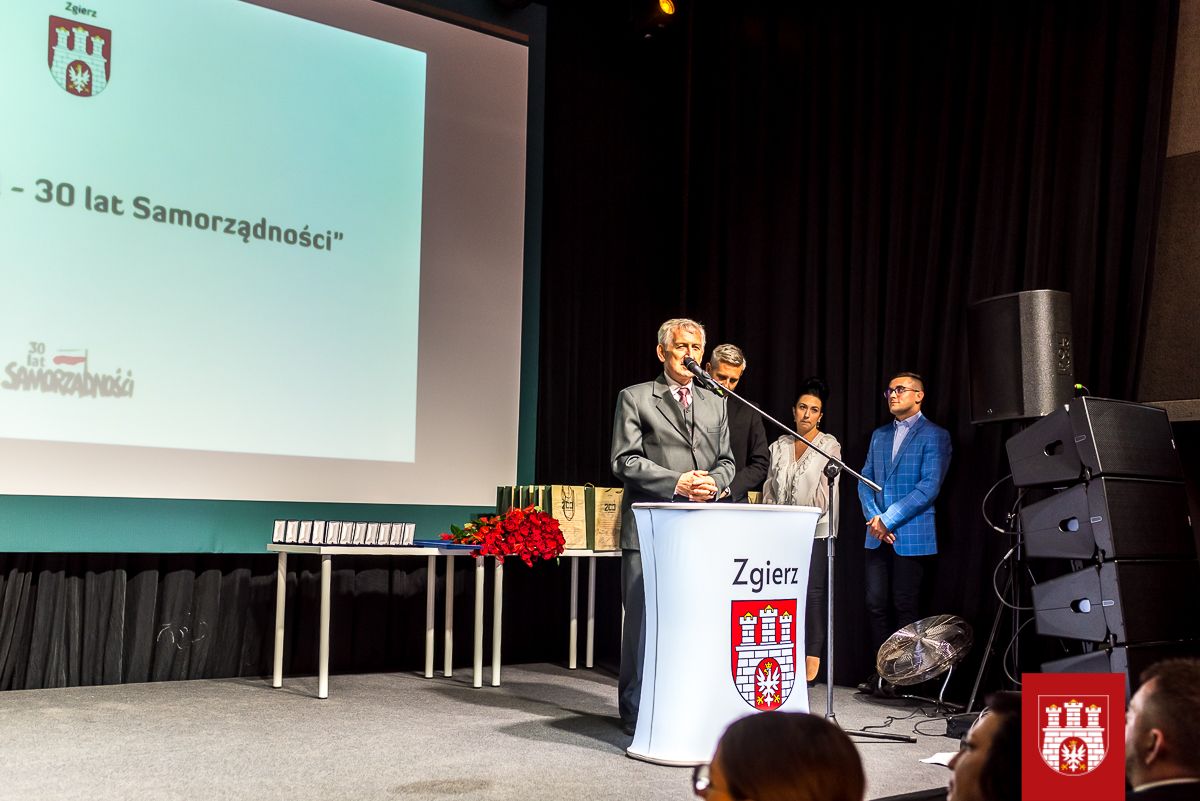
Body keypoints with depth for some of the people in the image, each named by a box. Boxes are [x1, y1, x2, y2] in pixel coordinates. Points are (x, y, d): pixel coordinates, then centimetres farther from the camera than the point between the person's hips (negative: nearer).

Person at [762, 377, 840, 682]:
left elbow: (827, 489, -5)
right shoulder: (779, 446, 13)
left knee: (813, 591, -8)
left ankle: (813, 657, -4)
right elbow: (769, 488, 13)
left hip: (815, 530, -3)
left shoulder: (829, 446, 2)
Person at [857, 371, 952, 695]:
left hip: (911, 535, -5)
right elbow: (865, 481, 14)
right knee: (876, 605, 4)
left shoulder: (935, 436, -2)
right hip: (878, 535, 5)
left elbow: (929, 487, -11)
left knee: (905, 607, -1)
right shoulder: (879, 435, 17)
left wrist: (888, 519, -15)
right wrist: (873, 517, -4)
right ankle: (882, 672, 12)